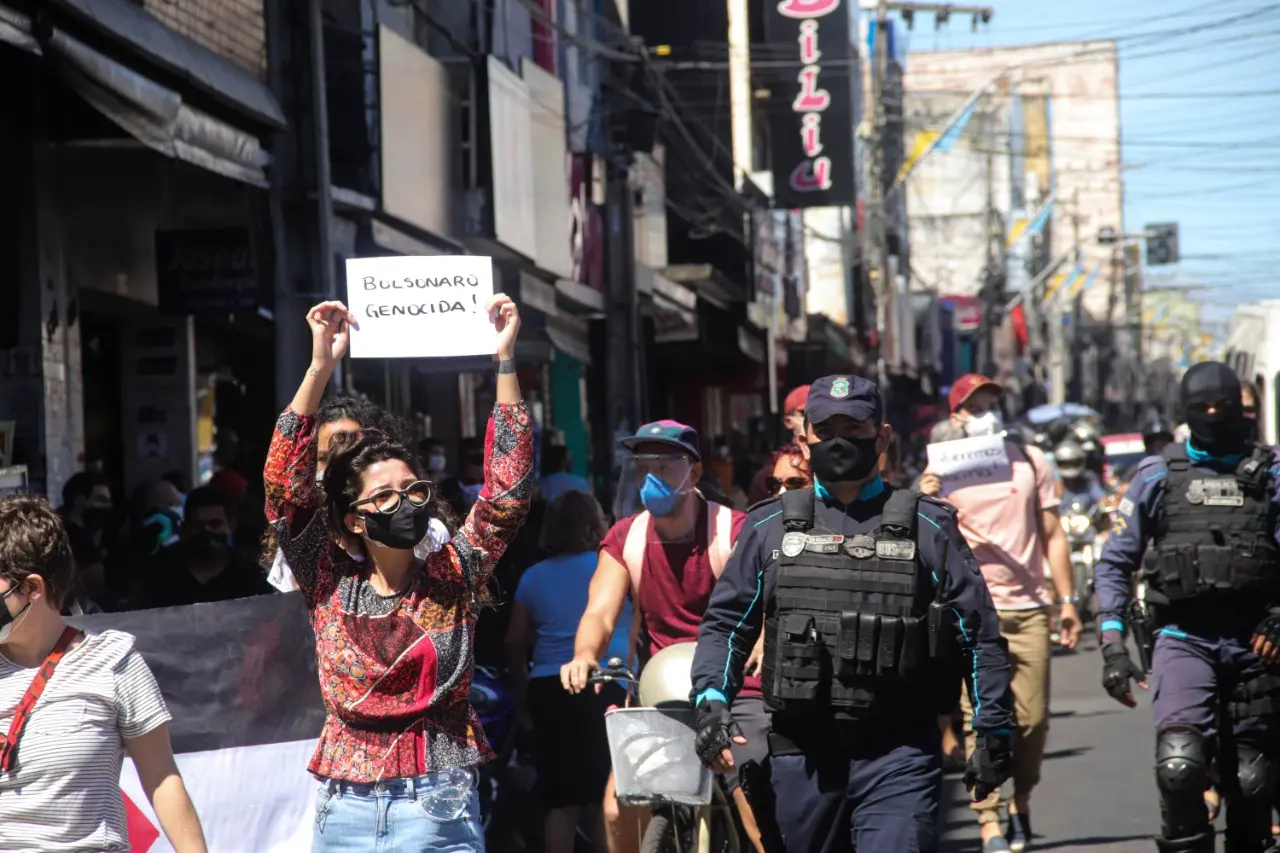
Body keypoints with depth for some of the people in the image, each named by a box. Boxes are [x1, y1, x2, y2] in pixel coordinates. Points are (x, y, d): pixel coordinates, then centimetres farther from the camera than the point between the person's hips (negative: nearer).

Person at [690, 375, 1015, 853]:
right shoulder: (770, 528, 10)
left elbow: (979, 633, 7)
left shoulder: (927, 529, 5)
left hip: (899, 758, -3)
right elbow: (725, 622, 11)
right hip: (802, 757, 3)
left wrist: (993, 733, 2)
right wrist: (712, 700, -7)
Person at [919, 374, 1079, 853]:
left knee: (1033, 718, 2)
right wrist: (925, 504, -21)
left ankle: (1021, 805, 22)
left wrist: (1067, 601, 11)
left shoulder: (1030, 462, 12)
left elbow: (1053, 536, 16)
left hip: (1029, 609, 2)